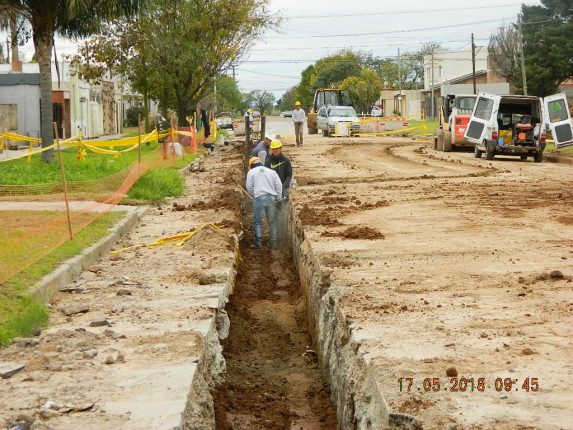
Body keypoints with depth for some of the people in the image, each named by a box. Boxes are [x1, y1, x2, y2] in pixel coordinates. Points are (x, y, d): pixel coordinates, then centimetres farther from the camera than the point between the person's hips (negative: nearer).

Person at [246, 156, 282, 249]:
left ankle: (258, 242, 1)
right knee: (271, 221, 11)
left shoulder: (251, 172, 6)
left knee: (257, 221, 5)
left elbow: (249, 187, 1)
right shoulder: (272, 171, 14)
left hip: (259, 198, -3)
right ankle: (274, 242, 12)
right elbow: (279, 185, 6)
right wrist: (278, 197, 12)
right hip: (271, 198, 3)